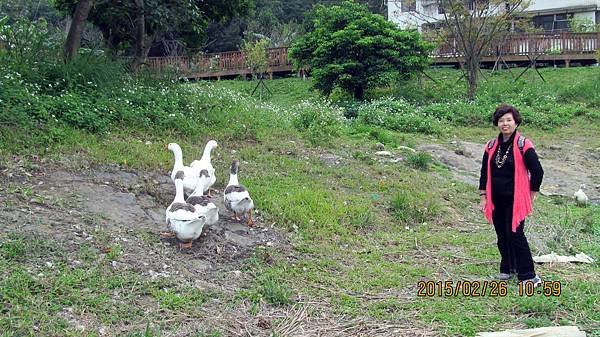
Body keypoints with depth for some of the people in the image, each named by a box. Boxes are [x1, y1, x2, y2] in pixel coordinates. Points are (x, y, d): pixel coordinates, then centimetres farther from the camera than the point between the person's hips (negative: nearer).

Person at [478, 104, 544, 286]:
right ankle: (507, 269, 26)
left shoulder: (523, 145, -9)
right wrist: (483, 197, 8)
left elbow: (537, 171, -7)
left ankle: (528, 276, -1)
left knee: (515, 235, -8)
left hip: (515, 200, -5)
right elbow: (484, 173, 12)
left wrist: (531, 195, -1)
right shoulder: (491, 146, 7)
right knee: (502, 236, 12)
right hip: (496, 201, 5)